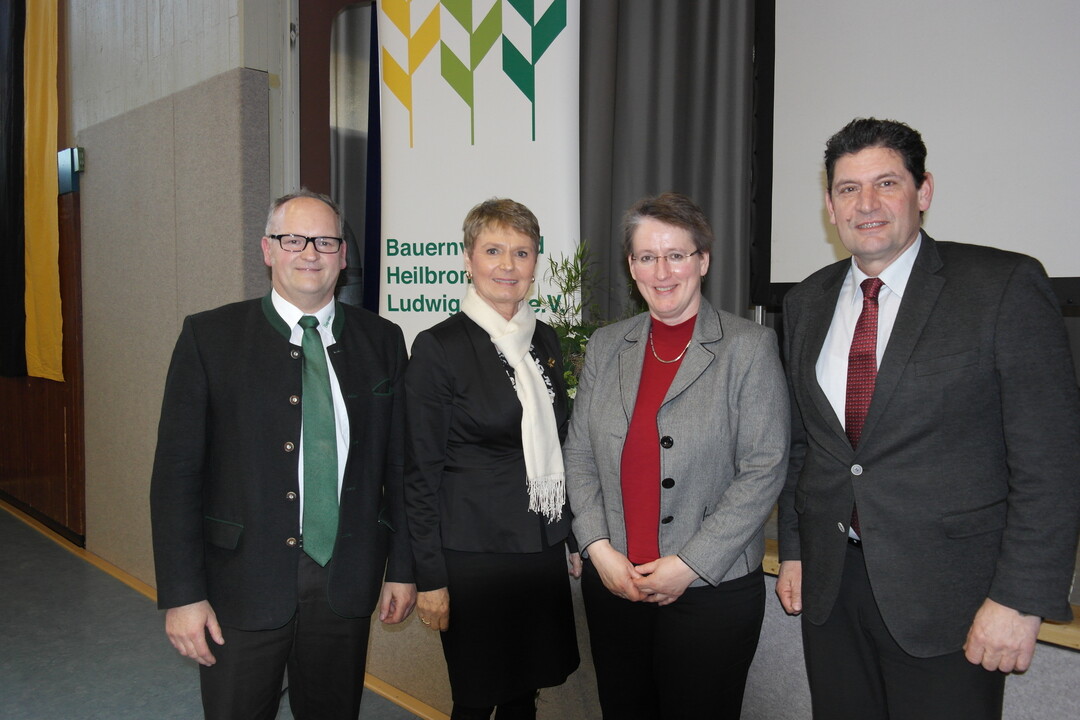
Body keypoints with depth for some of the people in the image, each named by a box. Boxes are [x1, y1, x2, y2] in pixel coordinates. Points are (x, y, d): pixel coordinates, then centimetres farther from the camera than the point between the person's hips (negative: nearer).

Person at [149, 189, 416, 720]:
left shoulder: (382, 341, 3)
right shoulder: (210, 336, -4)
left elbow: (399, 463, 6)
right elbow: (177, 471, -6)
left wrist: (402, 568, 6)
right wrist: (181, 594, -8)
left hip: (346, 586, 2)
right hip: (243, 588, -2)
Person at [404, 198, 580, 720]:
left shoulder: (545, 341, 8)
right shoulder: (438, 348, -10)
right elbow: (420, 472, -10)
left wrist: (576, 536, 12)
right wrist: (430, 578, -11)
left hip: (542, 551, 6)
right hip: (473, 555, -5)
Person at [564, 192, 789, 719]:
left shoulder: (749, 348, -6)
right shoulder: (605, 346, 7)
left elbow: (764, 469, -10)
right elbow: (579, 454, 7)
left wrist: (688, 565, -14)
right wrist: (599, 548, -6)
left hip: (712, 590, -3)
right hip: (612, 583, 4)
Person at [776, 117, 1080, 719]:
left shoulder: (1006, 286, -8)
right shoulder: (807, 303, 7)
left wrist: (1021, 598, -14)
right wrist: (793, 550, 11)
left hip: (947, 600, -4)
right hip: (828, 584, 5)